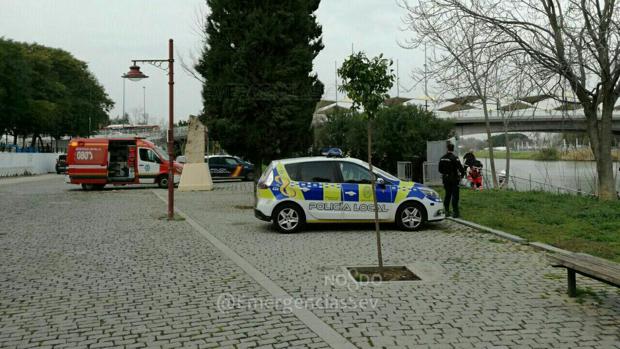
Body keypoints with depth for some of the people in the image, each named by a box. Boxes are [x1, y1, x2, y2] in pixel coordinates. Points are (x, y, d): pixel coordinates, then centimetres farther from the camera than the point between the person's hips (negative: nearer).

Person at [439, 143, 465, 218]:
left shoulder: (442, 158, 4)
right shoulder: (454, 158, -15)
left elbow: (440, 169, 10)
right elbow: (460, 168, -17)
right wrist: (462, 174, 1)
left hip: (445, 179, 6)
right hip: (454, 179, -6)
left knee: (447, 195, 14)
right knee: (455, 195, -1)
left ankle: (446, 211, 17)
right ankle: (455, 212, -2)